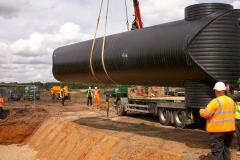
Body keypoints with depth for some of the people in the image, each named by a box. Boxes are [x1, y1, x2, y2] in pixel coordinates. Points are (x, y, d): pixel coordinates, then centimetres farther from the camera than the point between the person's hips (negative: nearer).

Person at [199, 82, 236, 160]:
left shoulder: (216, 101, -16)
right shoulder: (231, 101, 8)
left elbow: (206, 114, -17)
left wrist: (201, 111, 2)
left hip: (218, 130, -7)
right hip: (229, 129, 7)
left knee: (217, 151, -3)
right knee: (226, 149, 20)